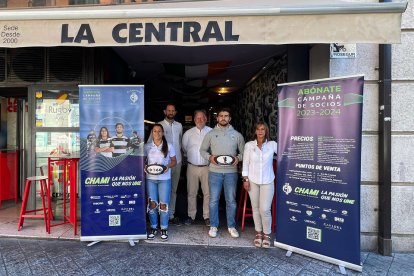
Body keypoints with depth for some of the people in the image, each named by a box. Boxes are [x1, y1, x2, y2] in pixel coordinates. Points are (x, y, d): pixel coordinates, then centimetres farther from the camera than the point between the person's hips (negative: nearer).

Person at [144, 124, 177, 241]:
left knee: (163, 204, 0)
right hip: (150, 178, 1)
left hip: (165, 178, -1)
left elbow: (174, 161, 5)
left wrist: (168, 166, -14)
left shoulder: (169, 146, 2)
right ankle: (153, 227, 21)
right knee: (152, 203, 4)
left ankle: (164, 228, 16)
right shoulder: (147, 146, 5)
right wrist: (145, 166, -12)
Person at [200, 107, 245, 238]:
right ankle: (213, 226, 22)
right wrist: (209, 157, -11)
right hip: (215, 171, 0)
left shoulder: (237, 135, 5)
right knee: (213, 200, 6)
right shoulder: (211, 134, 3)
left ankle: (231, 226, 26)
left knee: (231, 200, 10)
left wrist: (238, 158, -11)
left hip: (231, 172, 1)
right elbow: (202, 150, 8)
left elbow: (243, 152, 9)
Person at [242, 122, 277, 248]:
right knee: (255, 208, 10)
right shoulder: (249, 145, 0)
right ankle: (259, 233, 29)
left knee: (265, 209, -4)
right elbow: (245, 163, 1)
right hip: (252, 181, 1)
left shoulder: (272, 144, -1)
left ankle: (267, 234, 19)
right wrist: (245, 179, -2)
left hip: (267, 181, -1)